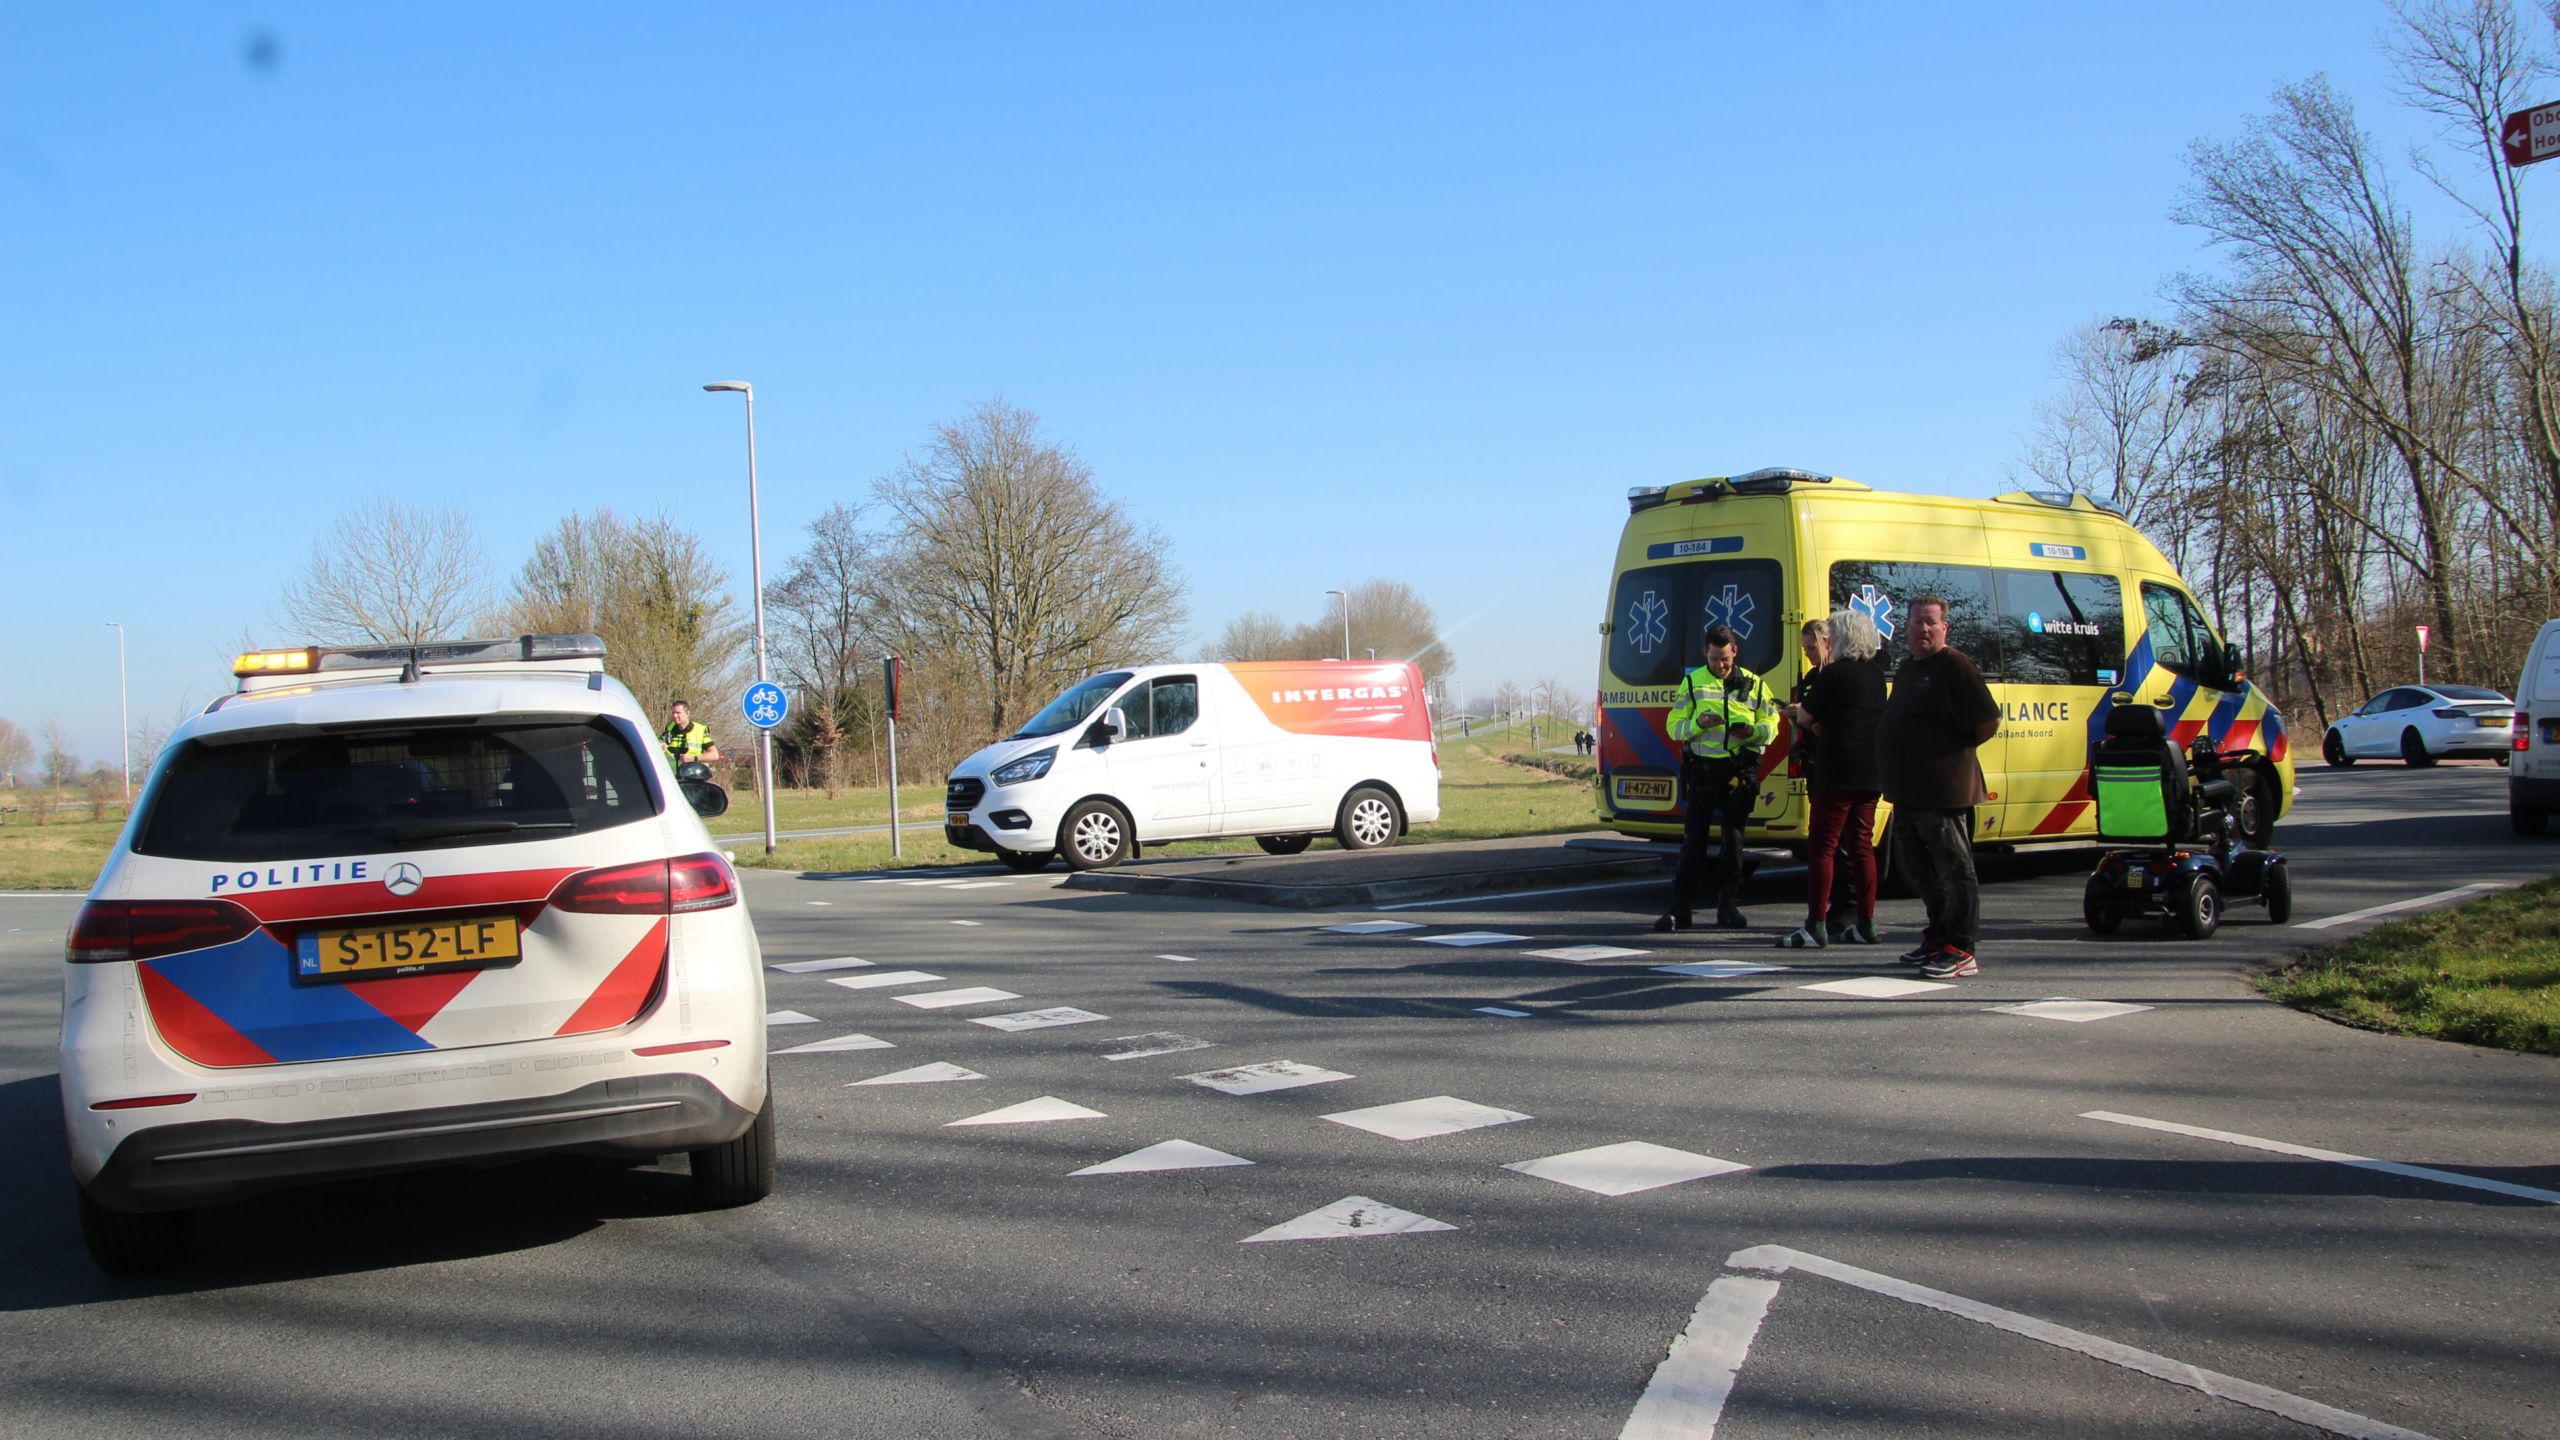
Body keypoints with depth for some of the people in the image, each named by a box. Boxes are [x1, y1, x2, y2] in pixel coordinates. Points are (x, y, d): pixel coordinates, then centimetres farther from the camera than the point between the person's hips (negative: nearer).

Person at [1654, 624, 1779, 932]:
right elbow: (1674, 726, 5)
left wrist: (1753, 731, -12)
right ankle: (1679, 908, 0)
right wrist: (1698, 724, -15)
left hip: (1740, 770, 1)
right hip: (1702, 767, -1)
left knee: (1733, 837, 6)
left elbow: (1772, 724, 10)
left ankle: (1727, 905, 14)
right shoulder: (1692, 682, 8)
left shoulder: (1754, 684, 11)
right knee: (1694, 838, -2)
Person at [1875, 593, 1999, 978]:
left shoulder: (1955, 666, -10)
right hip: (1907, 792, 10)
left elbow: (1988, 723, -14)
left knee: (1954, 868, -6)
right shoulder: (1907, 668, 18)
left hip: (1943, 791, -10)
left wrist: (1955, 750, -5)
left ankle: (1961, 950, -4)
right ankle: (1939, 937, 31)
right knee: (1919, 867, 18)